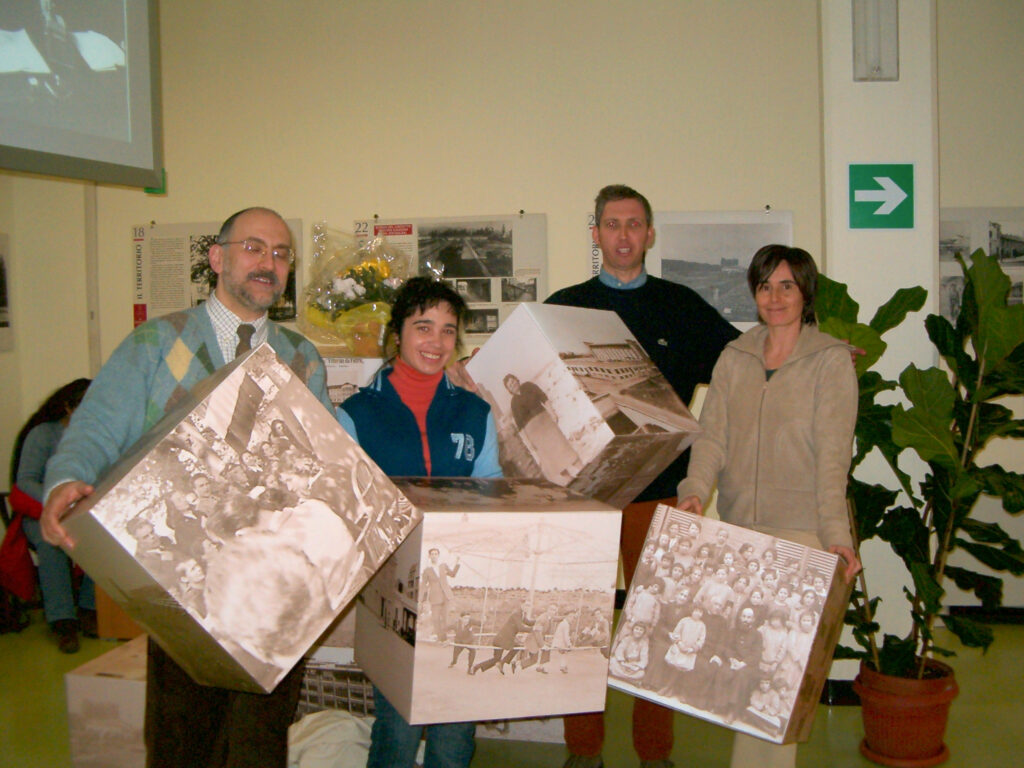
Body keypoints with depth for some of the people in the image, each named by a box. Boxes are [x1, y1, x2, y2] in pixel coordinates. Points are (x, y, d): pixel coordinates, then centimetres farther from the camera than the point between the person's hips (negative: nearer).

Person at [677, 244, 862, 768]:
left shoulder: (831, 360, -1)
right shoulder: (734, 357, 12)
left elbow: (833, 453, -10)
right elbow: (712, 435, 2)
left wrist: (836, 533, -20)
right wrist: (695, 491, -16)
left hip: (800, 533, -4)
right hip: (736, 529, 4)